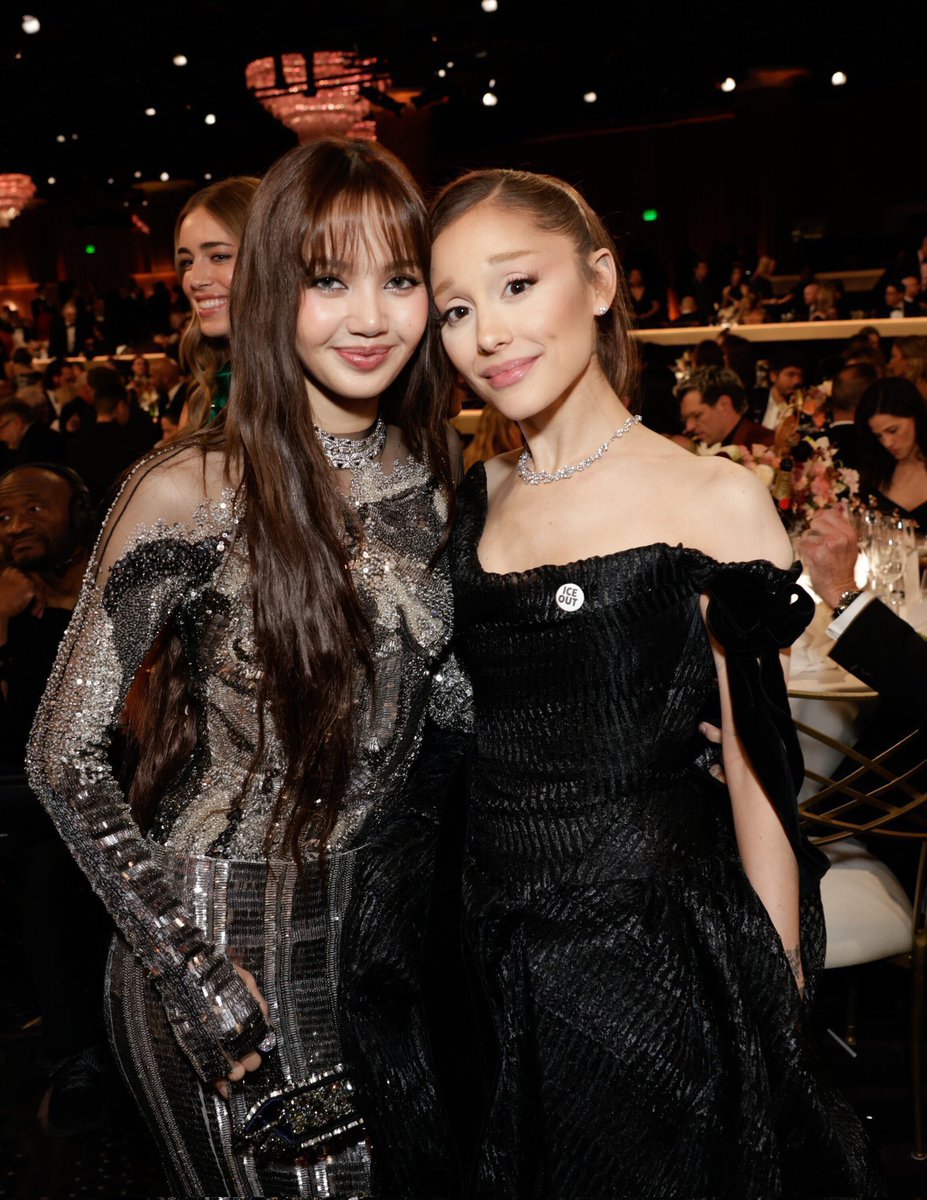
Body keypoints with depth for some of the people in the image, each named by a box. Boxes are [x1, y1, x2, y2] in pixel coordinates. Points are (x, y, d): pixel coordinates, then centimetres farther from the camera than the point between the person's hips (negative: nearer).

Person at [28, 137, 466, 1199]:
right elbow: (64, 758, -14)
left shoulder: (429, 474, -1)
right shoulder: (190, 495, -18)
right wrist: (197, 977, -16)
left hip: (387, 925, 6)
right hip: (226, 949, -5)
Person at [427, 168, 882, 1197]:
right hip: (502, 954, 4)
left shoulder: (715, 501, -11)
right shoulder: (471, 502, 2)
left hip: (660, 950, -4)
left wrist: (778, 996, -5)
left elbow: (758, 773, -8)